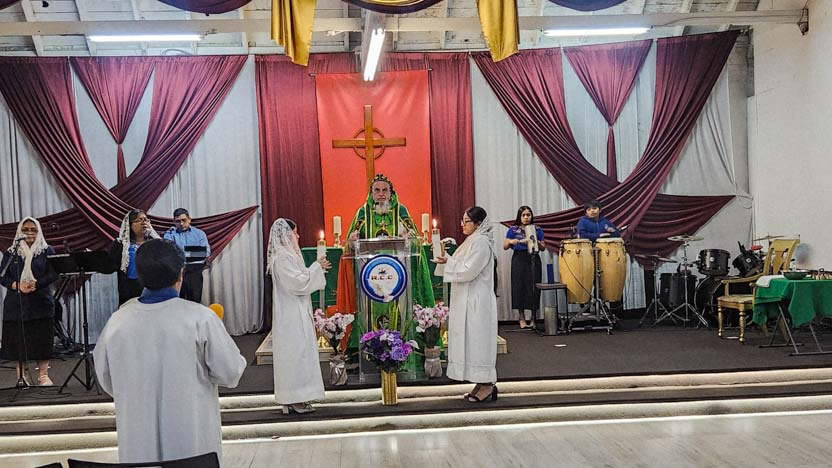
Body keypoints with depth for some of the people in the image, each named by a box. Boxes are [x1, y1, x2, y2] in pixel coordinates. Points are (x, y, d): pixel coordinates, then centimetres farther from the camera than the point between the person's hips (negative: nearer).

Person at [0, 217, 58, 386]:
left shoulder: (47, 251, 7)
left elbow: (53, 274, -2)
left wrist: (35, 285, -17)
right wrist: (17, 286, -14)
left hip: (41, 302, -1)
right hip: (16, 302, 1)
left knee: (42, 339, -3)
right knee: (18, 340, 0)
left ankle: (43, 375, 4)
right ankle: (20, 376, 8)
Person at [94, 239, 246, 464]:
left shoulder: (117, 320, -6)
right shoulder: (199, 317, -17)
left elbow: (106, 380, 8)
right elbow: (230, 373, -10)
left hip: (137, 444, 3)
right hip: (191, 443, -3)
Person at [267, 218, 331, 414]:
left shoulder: (286, 254, 14)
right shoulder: (282, 257, -17)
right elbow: (299, 282, -21)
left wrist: (318, 268, 14)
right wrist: (317, 267, -11)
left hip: (295, 314, 10)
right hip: (292, 315, -10)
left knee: (294, 354, 11)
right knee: (296, 353, -6)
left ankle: (293, 399, 16)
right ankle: (296, 400, 0)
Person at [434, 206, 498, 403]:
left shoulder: (481, 242, -14)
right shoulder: (472, 241, 15)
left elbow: (468, 271, -20)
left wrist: (448, 262, -13)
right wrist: (448, 260, 5)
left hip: (477, 300, -10)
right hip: (467, 300, 10)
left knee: (477, 339, -6)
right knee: (472, 340, 10)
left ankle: (487, 385, 1)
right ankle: (483, 383, 15)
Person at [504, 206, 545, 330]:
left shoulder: (537, 229, 8)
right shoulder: (513, 229, 5)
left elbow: (543, 247, 9)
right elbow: (505, 246, 4)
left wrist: (537, 242, -11)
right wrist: (511, 242, -17)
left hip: (533, 260, 1)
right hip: (519, 260, -1)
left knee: (533, 289, -2)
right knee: (519, 288, -2)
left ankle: (533, 319, 6)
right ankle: (522, 319, 7)